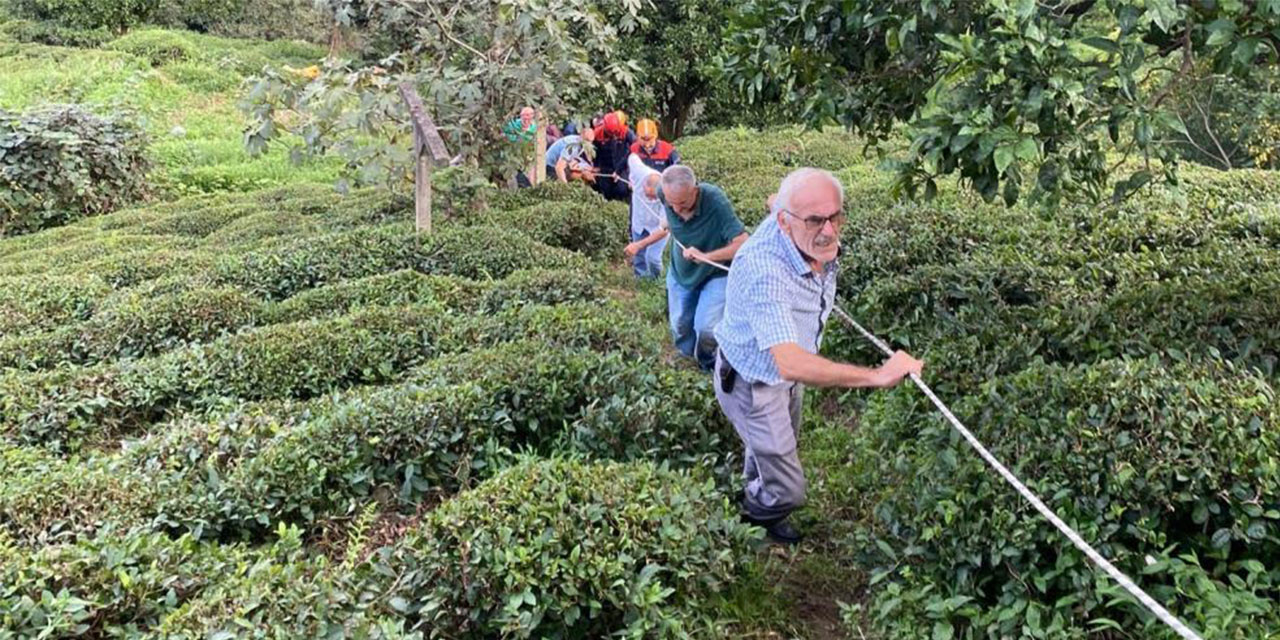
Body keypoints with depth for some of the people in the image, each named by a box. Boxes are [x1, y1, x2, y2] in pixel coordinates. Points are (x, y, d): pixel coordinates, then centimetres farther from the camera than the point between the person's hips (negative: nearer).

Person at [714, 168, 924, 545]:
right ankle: (749, 522, 38)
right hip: (752, 384, -8)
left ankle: (752, 491, 66)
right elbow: (789, 363, -55)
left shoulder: (820, 242, -21)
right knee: (786, 492, 2)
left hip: (785, 372, 8)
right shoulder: (764, 270, -45)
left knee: (781, 446, 34)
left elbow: (774, 202, 5)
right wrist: (877, 376, -53)